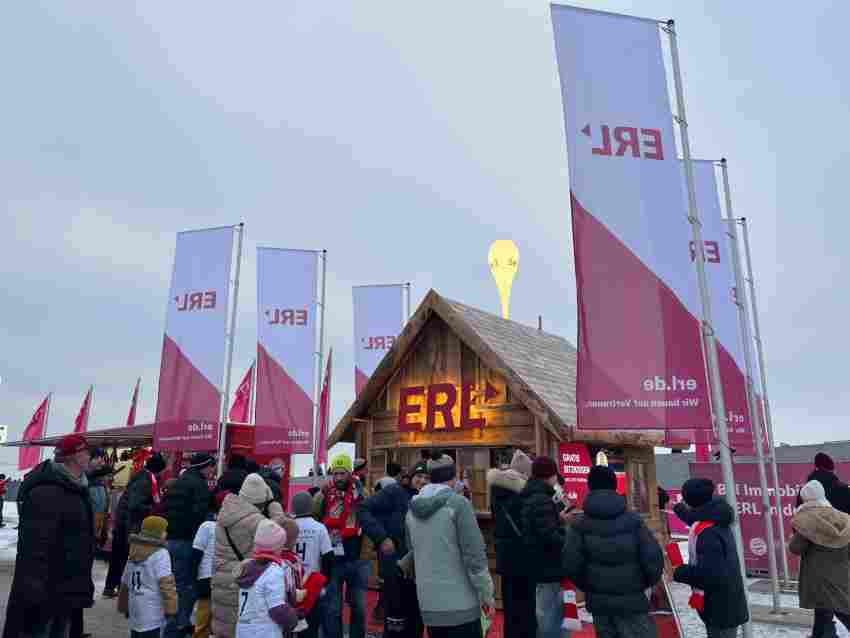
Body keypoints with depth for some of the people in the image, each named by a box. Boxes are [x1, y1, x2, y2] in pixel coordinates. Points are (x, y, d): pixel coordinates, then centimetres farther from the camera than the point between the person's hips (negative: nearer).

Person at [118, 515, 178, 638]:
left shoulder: (135, 553, 11)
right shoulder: (160, 554, -12)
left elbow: (125, 583, 19)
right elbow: (166, 583, -18)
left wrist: (125, 606, 28)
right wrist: (171, 608, -15)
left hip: (135, 614, 8)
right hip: (151, 614, -8)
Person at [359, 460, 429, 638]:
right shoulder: (395, 492, -9)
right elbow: (363, 510, -15)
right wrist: (381, 538, -20)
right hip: (395, 567, -6)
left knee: (416, 622, 17)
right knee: (395, 623, 0)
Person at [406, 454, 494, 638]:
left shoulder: (413, 509, 5)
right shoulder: (458, 503, -12)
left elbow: (413, 550, 12)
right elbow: (474, 553, -14)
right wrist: (486, 594, -7)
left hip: (428, 605, 6)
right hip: (460, 604, -5)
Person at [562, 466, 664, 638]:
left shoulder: (579, 524, -7)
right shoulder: (632, 520, -8)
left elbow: (570, 564, -13)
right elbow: (653, 559, -11)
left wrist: (587, 586, 7)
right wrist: (645, 583, 9)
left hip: (598, 601, 2)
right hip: (631, 600, -2)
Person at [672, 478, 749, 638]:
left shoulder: (708, 534, -30)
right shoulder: (716, 521, 1)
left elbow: (711, 575, -33)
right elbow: (697, 519, 25)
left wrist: (678, 572, -23)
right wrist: (678, 508, 40)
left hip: (721, 609, -10)